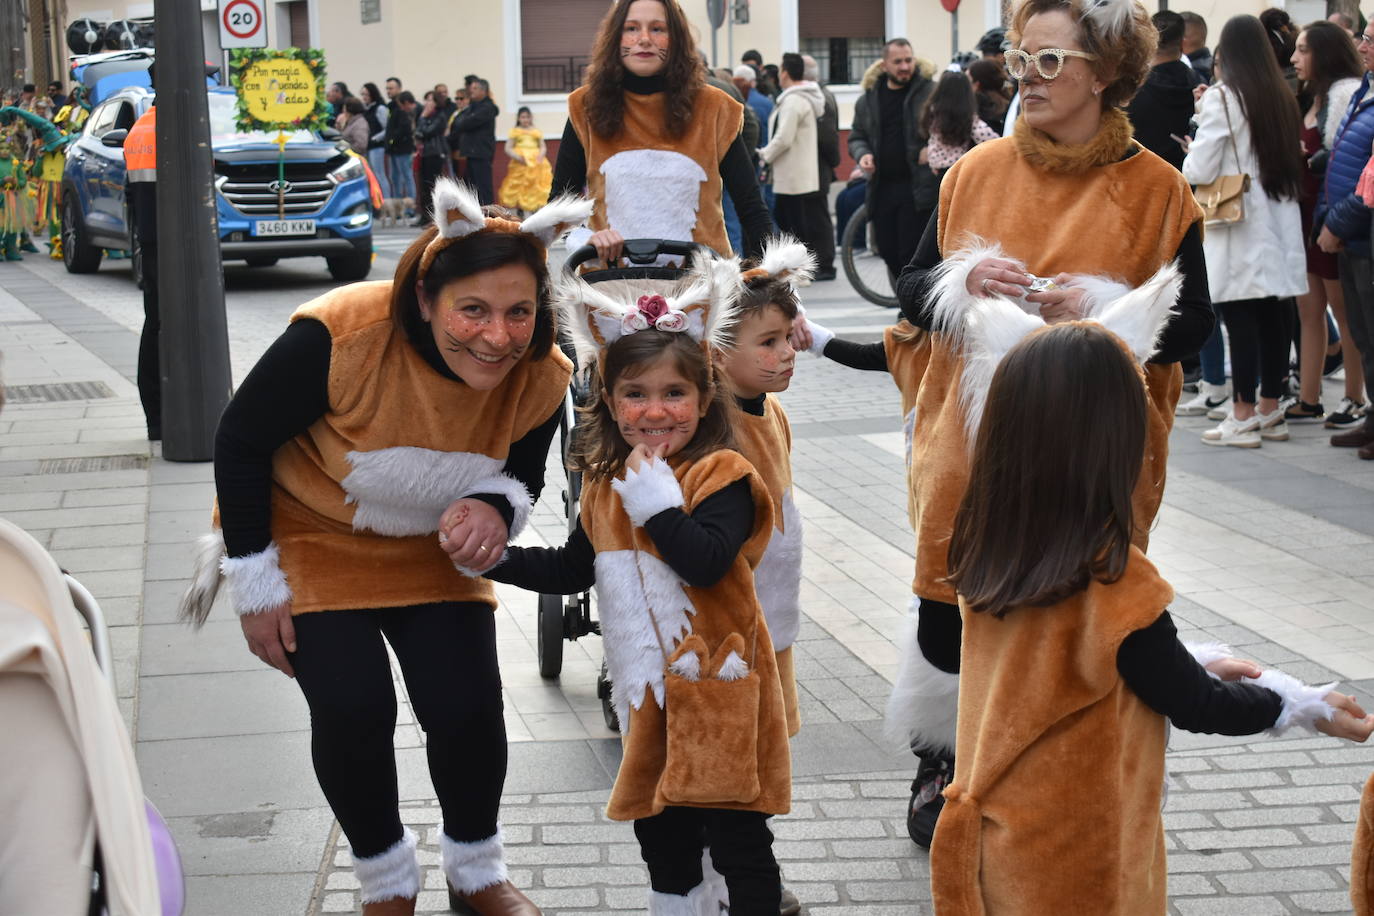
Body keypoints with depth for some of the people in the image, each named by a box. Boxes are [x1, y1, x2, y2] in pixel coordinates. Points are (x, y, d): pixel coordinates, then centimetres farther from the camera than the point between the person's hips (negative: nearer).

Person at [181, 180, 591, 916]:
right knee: (354, 712, -14)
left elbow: (523, 478, -1)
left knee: (468, 709, -7)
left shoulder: (540, 378, -21)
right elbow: (240, 442, -20)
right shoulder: (340, 338, -35)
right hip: (309, 540, -3)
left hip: (432, 552, 3)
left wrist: (495, 509, -27)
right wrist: (256, 583, -14)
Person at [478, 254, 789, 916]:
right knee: (660, 832, 18)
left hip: (717, 692, -6)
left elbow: (706, 563, -28)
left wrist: (655, 497, -25)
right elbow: (573, 569, 18)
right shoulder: (605, 483, 8)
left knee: (737, 837, 0)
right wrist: (494, 557, 8)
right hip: (647, 691, 7)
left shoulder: (721, 477, -13)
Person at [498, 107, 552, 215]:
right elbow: (508, 148, 1)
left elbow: (543, 147, 11)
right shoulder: (515, 131, 5)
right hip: (520, 164, -2)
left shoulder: (536, 131, 10)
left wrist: (541, 154, -12)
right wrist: (517, 156, -16)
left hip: (536, 164, 2)